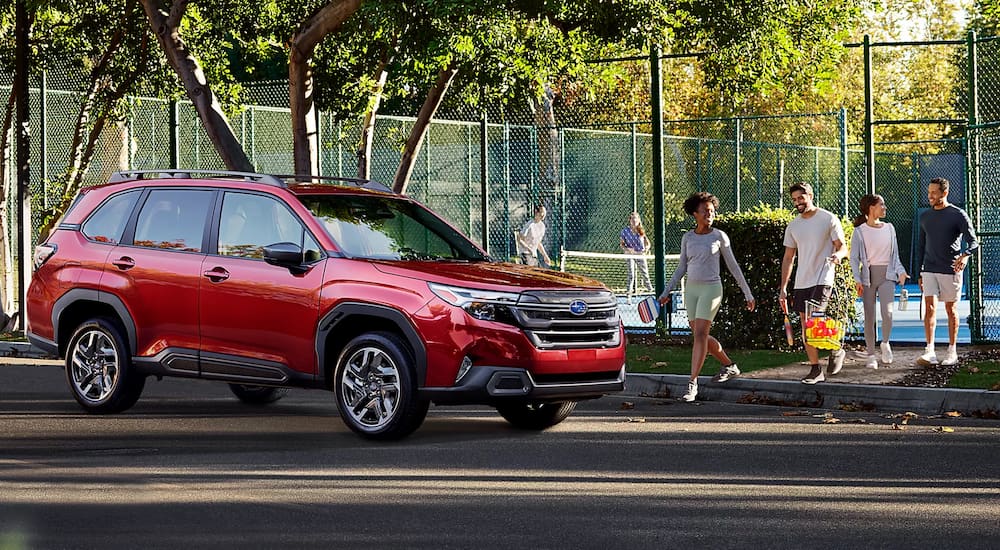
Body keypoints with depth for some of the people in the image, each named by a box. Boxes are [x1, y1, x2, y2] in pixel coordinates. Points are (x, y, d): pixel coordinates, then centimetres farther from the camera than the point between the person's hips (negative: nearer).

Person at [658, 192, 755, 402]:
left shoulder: (719, 236, -3)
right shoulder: (687, 238, 7)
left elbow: (733, 266, 3)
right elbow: (681, 268, 15)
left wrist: (747, 293, 3)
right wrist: (666, 292, 11)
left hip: (711, 288, -5)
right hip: (691, 289, 5)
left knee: (700, 335, -13)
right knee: (700, 336, 10)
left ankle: (692, 383, -12)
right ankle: (730, 366, 32)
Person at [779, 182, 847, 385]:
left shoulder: (828, 219, -3)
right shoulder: (792, 226, 12)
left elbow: (842, 247, -2)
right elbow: (788, 258, 16)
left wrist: (838, 255, -27)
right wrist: (783, 288, 12)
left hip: (822, 280, -6)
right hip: (801, 282, 6)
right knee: (805, 326, 6)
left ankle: (835, 349, 5)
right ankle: (815, 369, 13)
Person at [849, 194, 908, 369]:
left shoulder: (889, 228, 11)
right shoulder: (860, 231, 0)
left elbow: (895, 254, 17)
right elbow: (854, 257, -1)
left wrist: (900, 271, 0)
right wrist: (857, 279, -13)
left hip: (887, 274, 2)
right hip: (868, 275, -2)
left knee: (887, 311, -17)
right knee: (869, 316, -1)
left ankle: (885, 344, 7)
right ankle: (870, 354, 9)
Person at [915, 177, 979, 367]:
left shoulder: (958, 215, -3)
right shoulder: (925, 217, 11)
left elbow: (973, 242, -8)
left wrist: (965, 255, -29)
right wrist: (919, 273, 15)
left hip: (950, 270, -3)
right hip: (930, 271, 3)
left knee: (950, 309, 5)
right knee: (930, 308, -9)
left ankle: (952, 352, 15)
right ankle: (930, 352, -16)